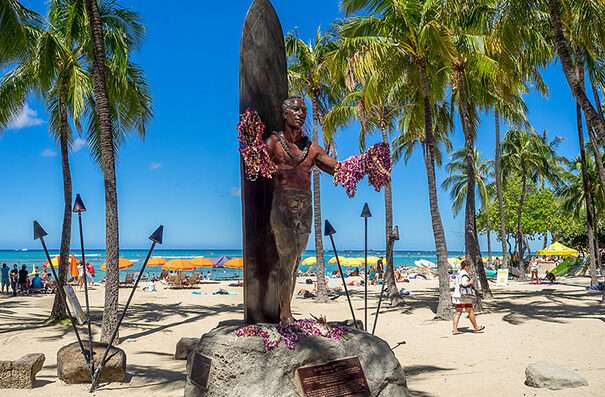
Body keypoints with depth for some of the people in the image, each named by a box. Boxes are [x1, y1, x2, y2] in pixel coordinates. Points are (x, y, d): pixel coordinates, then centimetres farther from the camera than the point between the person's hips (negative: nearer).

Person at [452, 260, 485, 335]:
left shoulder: (458, 273, 15)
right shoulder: (464, 274, -13)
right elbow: (464, 283, -25)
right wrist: (470, 282, -8)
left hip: (457, 295, 8)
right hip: (464, 295, -8)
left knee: (458, 312, 5)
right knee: (471, 311, 6)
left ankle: (455, 329, -1)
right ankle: (476, 327, 19)